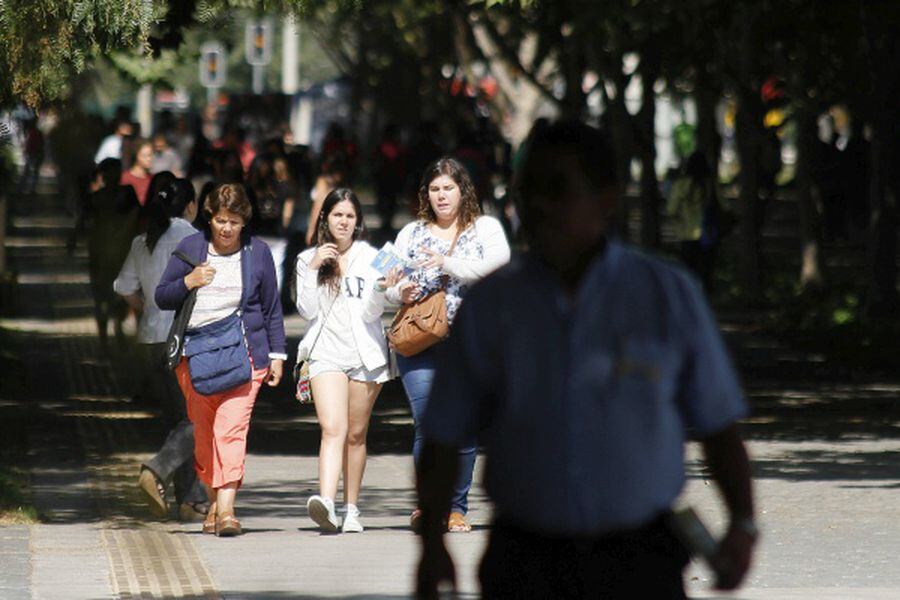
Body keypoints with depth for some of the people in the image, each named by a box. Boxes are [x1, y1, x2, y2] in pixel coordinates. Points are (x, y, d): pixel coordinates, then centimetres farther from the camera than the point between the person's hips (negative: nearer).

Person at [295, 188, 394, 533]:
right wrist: (313, 270, -9)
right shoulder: (308, 259, 8)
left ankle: (352, 511, 16)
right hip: (326, 353, -1)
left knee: (356, 435, 6)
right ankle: (326, 503, -32)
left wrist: (381, 288, -21)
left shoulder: (369, 258, 5)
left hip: (365, 353, 1)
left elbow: (371, 313, -2)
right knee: (333, 429, -18)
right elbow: (307, 311, -1)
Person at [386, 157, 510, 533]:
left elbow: (499, 259, -11)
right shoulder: (411, 234, 17)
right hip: (420, 344, 1)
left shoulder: (485, 228, 10)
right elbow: (390, 285, 13)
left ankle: (456, 508, 10)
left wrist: (448, 263, -18)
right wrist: (399, 292, -10)